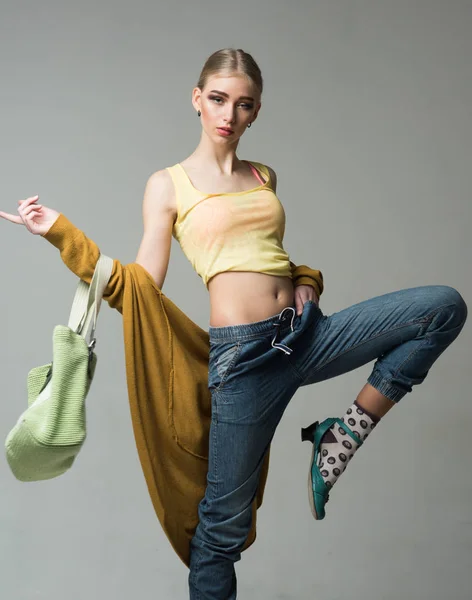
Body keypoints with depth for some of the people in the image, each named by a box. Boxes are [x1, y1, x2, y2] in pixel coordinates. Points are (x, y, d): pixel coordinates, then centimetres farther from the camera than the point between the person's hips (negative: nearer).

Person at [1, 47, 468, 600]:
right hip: (244, 352, -5)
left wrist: (307, 280, 7)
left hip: (308, 333, 6)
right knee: (225, 518, 1)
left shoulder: (264, 176, 16)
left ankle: (343, 436, -2)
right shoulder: (168, 185, 2)